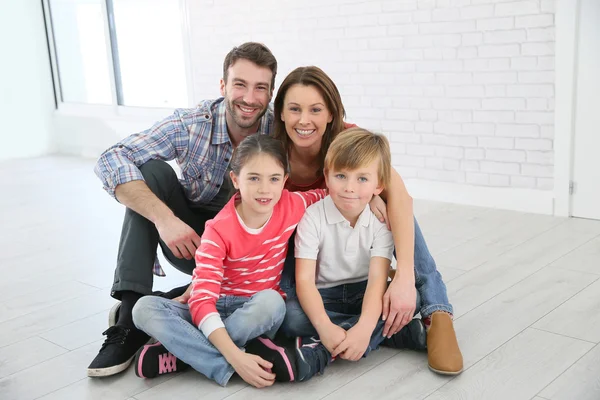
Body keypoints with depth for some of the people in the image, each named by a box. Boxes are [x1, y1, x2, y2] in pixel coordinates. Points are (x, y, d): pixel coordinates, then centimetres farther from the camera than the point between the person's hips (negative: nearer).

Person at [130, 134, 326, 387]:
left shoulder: (292, 206, -9)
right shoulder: (218, 231, -18)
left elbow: (326, 194, 15)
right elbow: (201, 299, -27)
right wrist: (235, 357, -38)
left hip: (259, 314, 1)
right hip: (217, 311, -1)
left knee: (271, 301, -37)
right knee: (145, 309, -25)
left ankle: (184, 354, -24)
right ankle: (227, 366, -33)